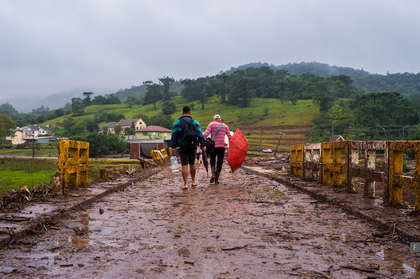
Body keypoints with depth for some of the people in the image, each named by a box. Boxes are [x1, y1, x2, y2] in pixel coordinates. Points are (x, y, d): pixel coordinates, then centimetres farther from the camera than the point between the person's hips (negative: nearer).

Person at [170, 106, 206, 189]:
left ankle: (185, 184, -9)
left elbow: (174, 135, -2)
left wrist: (173, 146, 1)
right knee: (192, 164, 17)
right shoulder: (195, 122, 4)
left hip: (182, 147, -2)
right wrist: (203, 145, -1)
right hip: (192, 147, 2)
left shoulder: (178, 122, 0)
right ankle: (193, 182, 26)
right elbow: (200, 134, -1)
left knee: (184, 165, -4)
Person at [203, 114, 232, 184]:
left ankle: (213, 174, -7)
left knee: (212, 160, 16)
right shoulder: (225, 126, 10)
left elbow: (205, 134, -9)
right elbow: (230, 137, 4)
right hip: (222, 146, 1)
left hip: (213, 145, -1)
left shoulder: (211, 124, 3)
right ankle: (216, 180, 5)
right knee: (219, 162, 7)